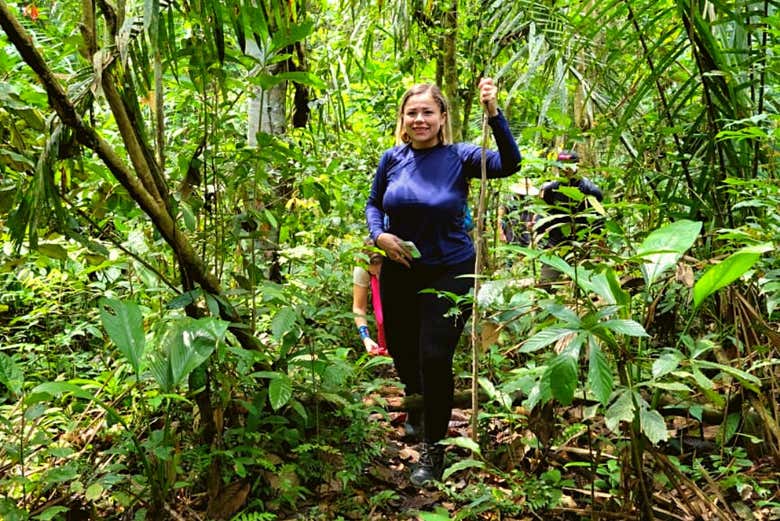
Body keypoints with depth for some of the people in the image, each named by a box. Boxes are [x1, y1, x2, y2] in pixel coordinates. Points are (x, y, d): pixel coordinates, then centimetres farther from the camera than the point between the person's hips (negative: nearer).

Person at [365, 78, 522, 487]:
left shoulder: (459, 157, -11)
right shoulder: (392, 159, -2)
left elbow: (509, 164, -25)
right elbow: (373, 204, 10)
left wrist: (494, 114, -36)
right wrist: (379, 235, -10)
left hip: (449, 272, -4)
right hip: (399, 272, 4)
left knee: (435, 357, -7)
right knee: (400, 350, 18)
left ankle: (432, 449, 15)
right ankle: (417, 402, 53)